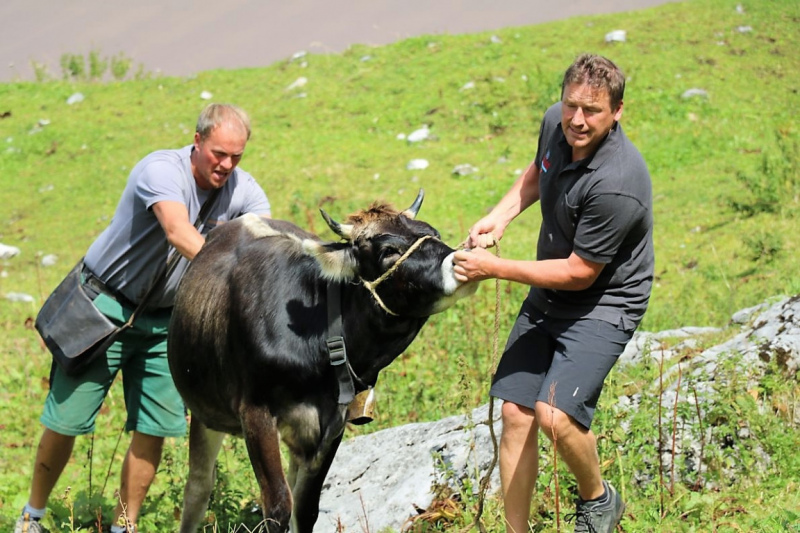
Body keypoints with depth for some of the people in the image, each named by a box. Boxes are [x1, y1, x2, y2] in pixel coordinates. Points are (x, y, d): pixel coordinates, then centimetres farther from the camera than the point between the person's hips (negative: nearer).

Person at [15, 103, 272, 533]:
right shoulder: (162, 170, -25)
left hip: (163, 319, 5)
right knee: (66, 421, 1)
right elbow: (178, 232, -42)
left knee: (154, 427, -1)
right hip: (106, 304, -5)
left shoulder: (242, 190, -7)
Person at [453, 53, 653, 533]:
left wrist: (493, 268, -19)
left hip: (603, 304, -8)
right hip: (546, 298, 8)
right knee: (515, 414, 3)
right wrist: (500, 216, 1)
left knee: (555, 413, -23)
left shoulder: (617, 184, -31)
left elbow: (580, 273, -23)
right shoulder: (555, 123, -7)